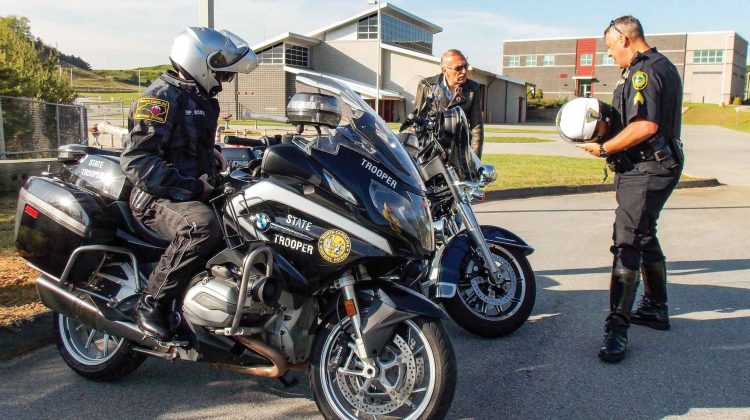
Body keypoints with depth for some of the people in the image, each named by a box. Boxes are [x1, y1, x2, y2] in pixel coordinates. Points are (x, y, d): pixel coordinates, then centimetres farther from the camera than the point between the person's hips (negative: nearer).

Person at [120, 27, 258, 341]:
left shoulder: (202, 100, 18)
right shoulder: (161, 97, -11)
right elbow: (135, 160, -22)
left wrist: (211, 155, 15)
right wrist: (190, 187, -23)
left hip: (196, 193, 9)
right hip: (160, 199, -9)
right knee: (202, 226, -39)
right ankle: (152, 303, -23)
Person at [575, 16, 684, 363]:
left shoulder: (644, 71, -15)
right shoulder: (663, 66, 19)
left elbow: (646, 126, -27)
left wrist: (604, 148, -17)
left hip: (645, 170, -11)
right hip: (657, 165, 11)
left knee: (627, 243, -15)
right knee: (644, 237, 20)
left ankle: (617, 327, -15)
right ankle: (655, 308, 33)